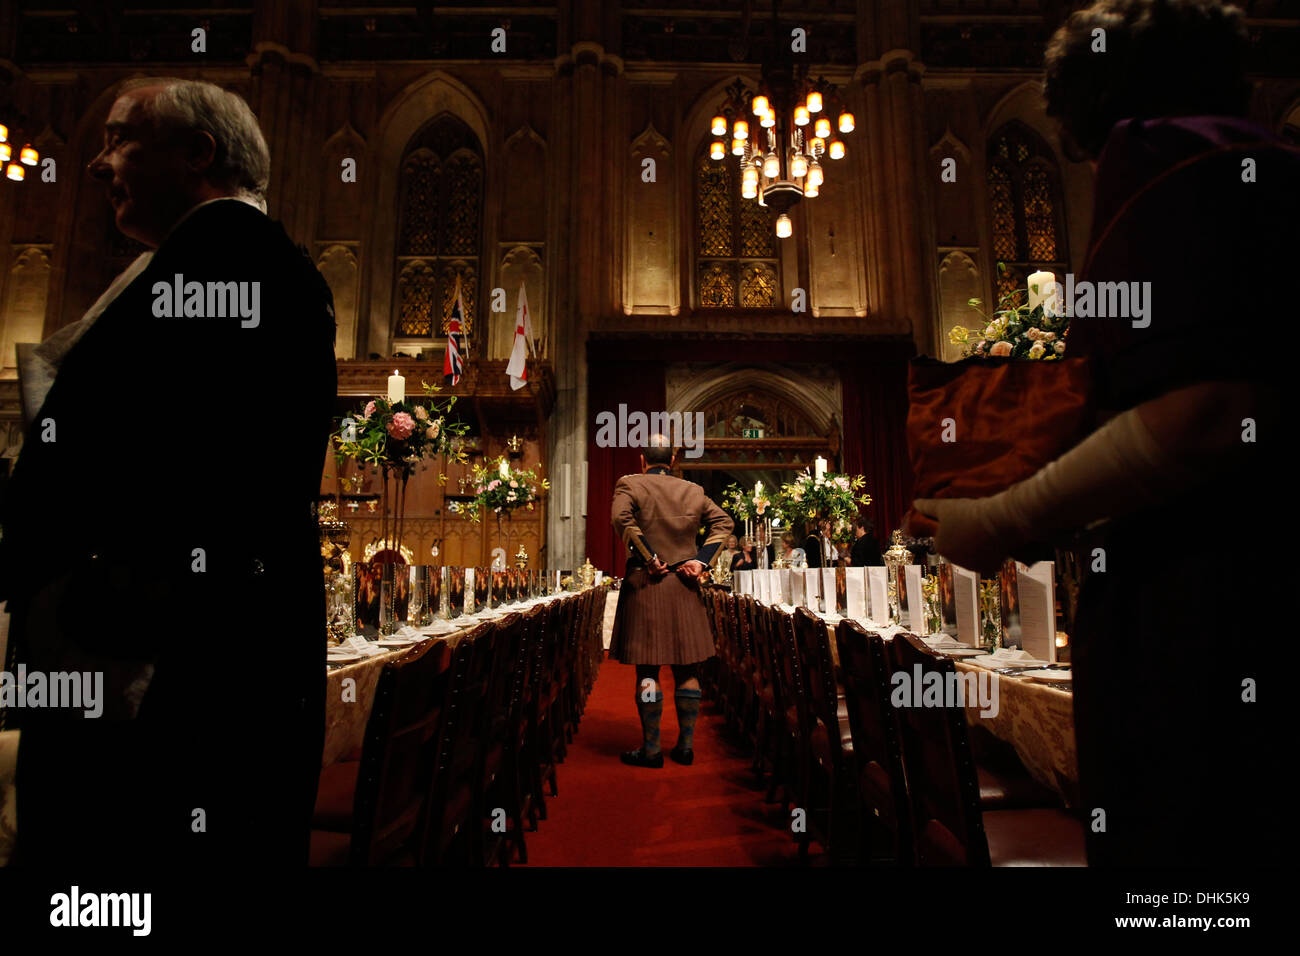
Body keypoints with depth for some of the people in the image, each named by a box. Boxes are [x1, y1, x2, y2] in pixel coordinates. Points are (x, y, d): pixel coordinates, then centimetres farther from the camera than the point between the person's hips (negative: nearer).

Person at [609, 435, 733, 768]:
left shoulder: (629, 484, -1)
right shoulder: (693, 491, 9)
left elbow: (621, 517, -18)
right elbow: (723, 522, 4)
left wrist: (649, 558, -12)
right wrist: (701, 560, -3)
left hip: (645, 584, -3)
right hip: (685, 588, 3)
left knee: (647, 671, 3)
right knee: (686, 671, 11)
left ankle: (651, 749, 10)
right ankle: (686, 746, 18)